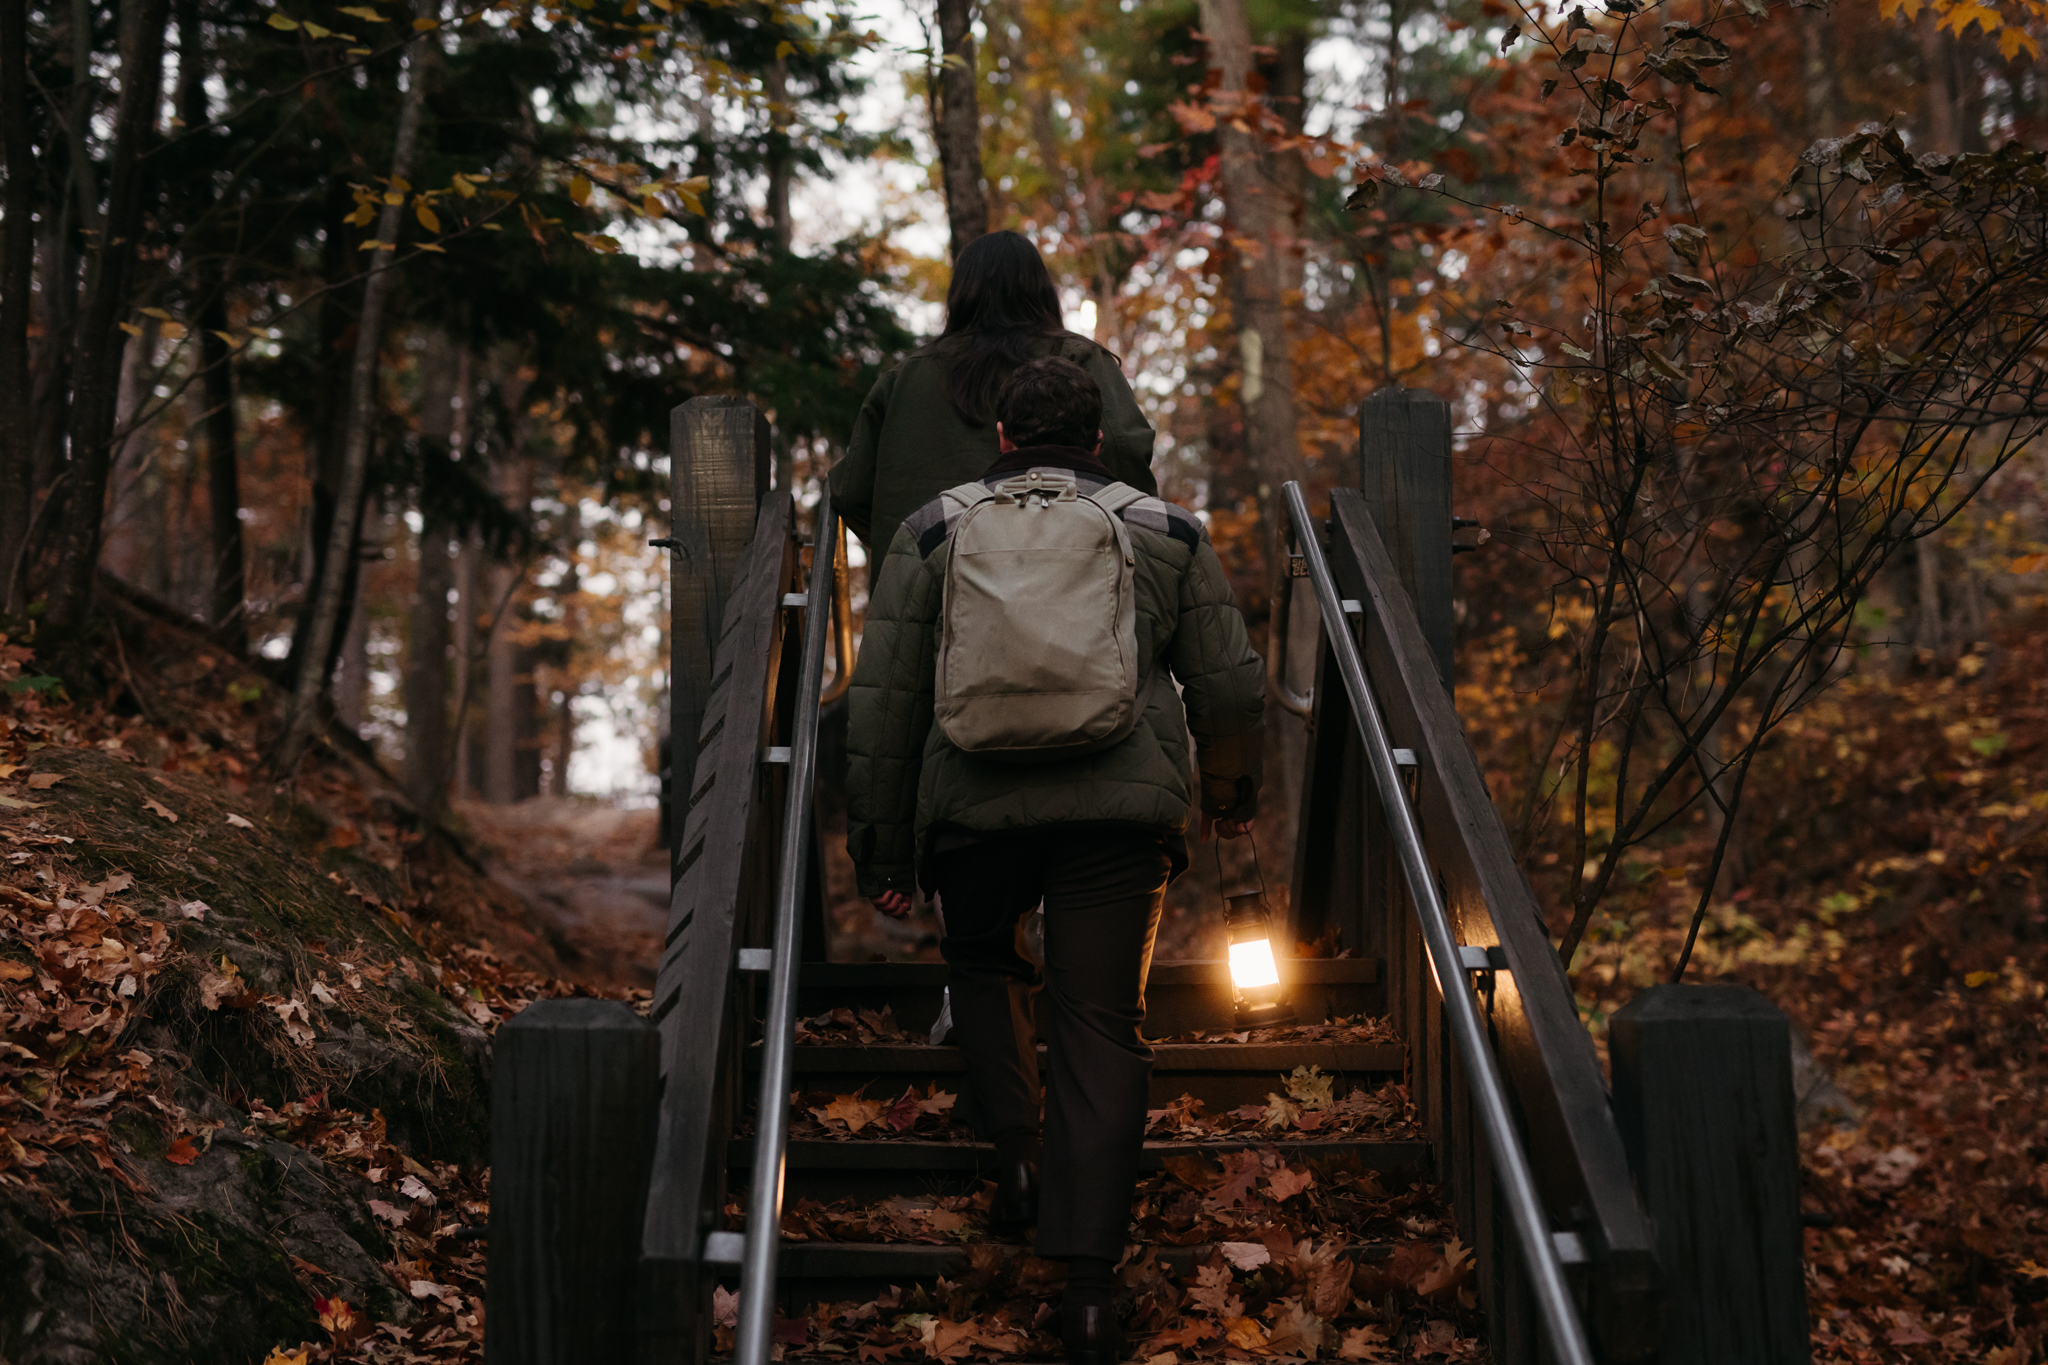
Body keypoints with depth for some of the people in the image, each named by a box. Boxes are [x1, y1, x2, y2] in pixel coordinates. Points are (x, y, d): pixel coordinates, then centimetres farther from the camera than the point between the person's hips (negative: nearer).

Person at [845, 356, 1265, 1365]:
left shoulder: (933, 531, 12)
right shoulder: (1166, 534, 13)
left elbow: (883, 702, 7)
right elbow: (1229, 685, 13)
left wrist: (879, 850, 13)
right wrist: (1231, 794, 31)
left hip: (975, 804, 0)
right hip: (1124, 811, 0)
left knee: (984, 962, 28)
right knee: (1102, 1025, 3)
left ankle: (1016, 1158, 15)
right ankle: (1088, 1284, -3)